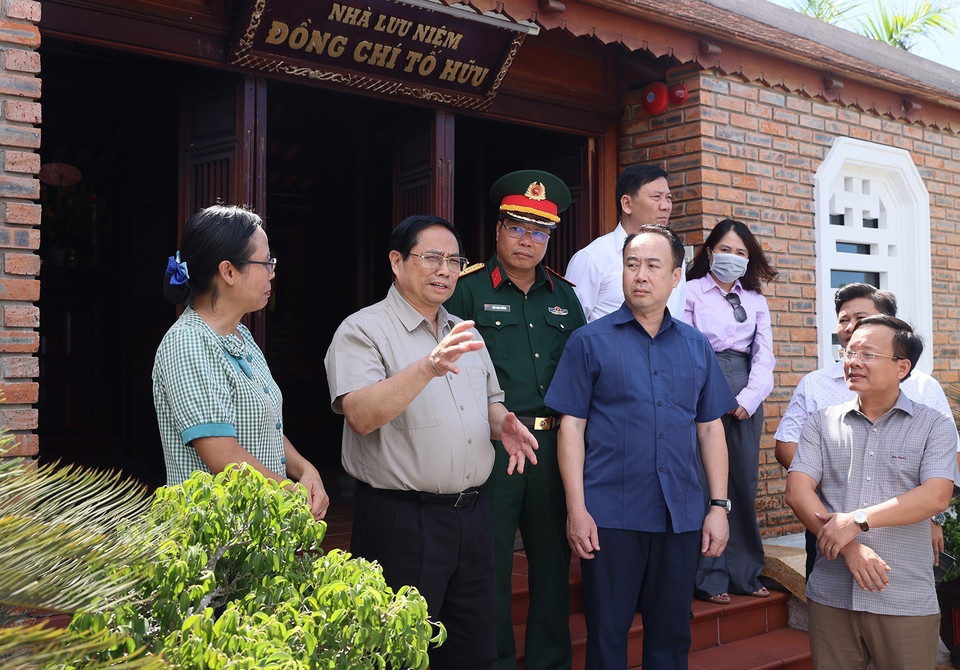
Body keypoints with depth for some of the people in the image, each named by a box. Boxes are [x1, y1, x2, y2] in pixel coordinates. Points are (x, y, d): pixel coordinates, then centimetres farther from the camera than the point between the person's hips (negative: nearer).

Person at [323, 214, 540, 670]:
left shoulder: (467, 335, 15)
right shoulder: (363, 330, -8)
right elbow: (361, 416, -21)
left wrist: (502, 423, 0)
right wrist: (428, 368, -33)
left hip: (472, 513, 7)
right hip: (400, 521, -7)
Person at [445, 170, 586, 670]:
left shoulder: (564, 296, 14)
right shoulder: (467, 290, -1)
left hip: (554, 444, 5)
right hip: (490, 442, -5)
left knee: (553, 562, 12)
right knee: (489, 568, 2)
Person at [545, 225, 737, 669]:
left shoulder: (697, 347, 10)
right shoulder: (590, 342, 0)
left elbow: (710, 429, 12)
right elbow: (571, 428, -3)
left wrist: (718, 506, 5)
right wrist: (576, 510, -9)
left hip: (681, 516, 3)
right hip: (611, 517, -3)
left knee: (671, 634, 13)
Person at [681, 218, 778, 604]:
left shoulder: (756, 301, 18)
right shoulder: (691, 292, 6)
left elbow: (764, 355, 10)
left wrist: (748, 398, -5)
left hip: (746, 397, 4)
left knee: (744, 483, 6)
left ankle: (744, 573, 15)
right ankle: (710, 577, 3)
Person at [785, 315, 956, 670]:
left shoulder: (934, 425, 2)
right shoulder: (822, 423, 7)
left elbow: (936, 496, -12)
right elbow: (797, 491, -4)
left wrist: (857, 520, -19)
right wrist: (850, 548, -16)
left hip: (906, 603, -1)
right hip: (831, 596, 2)